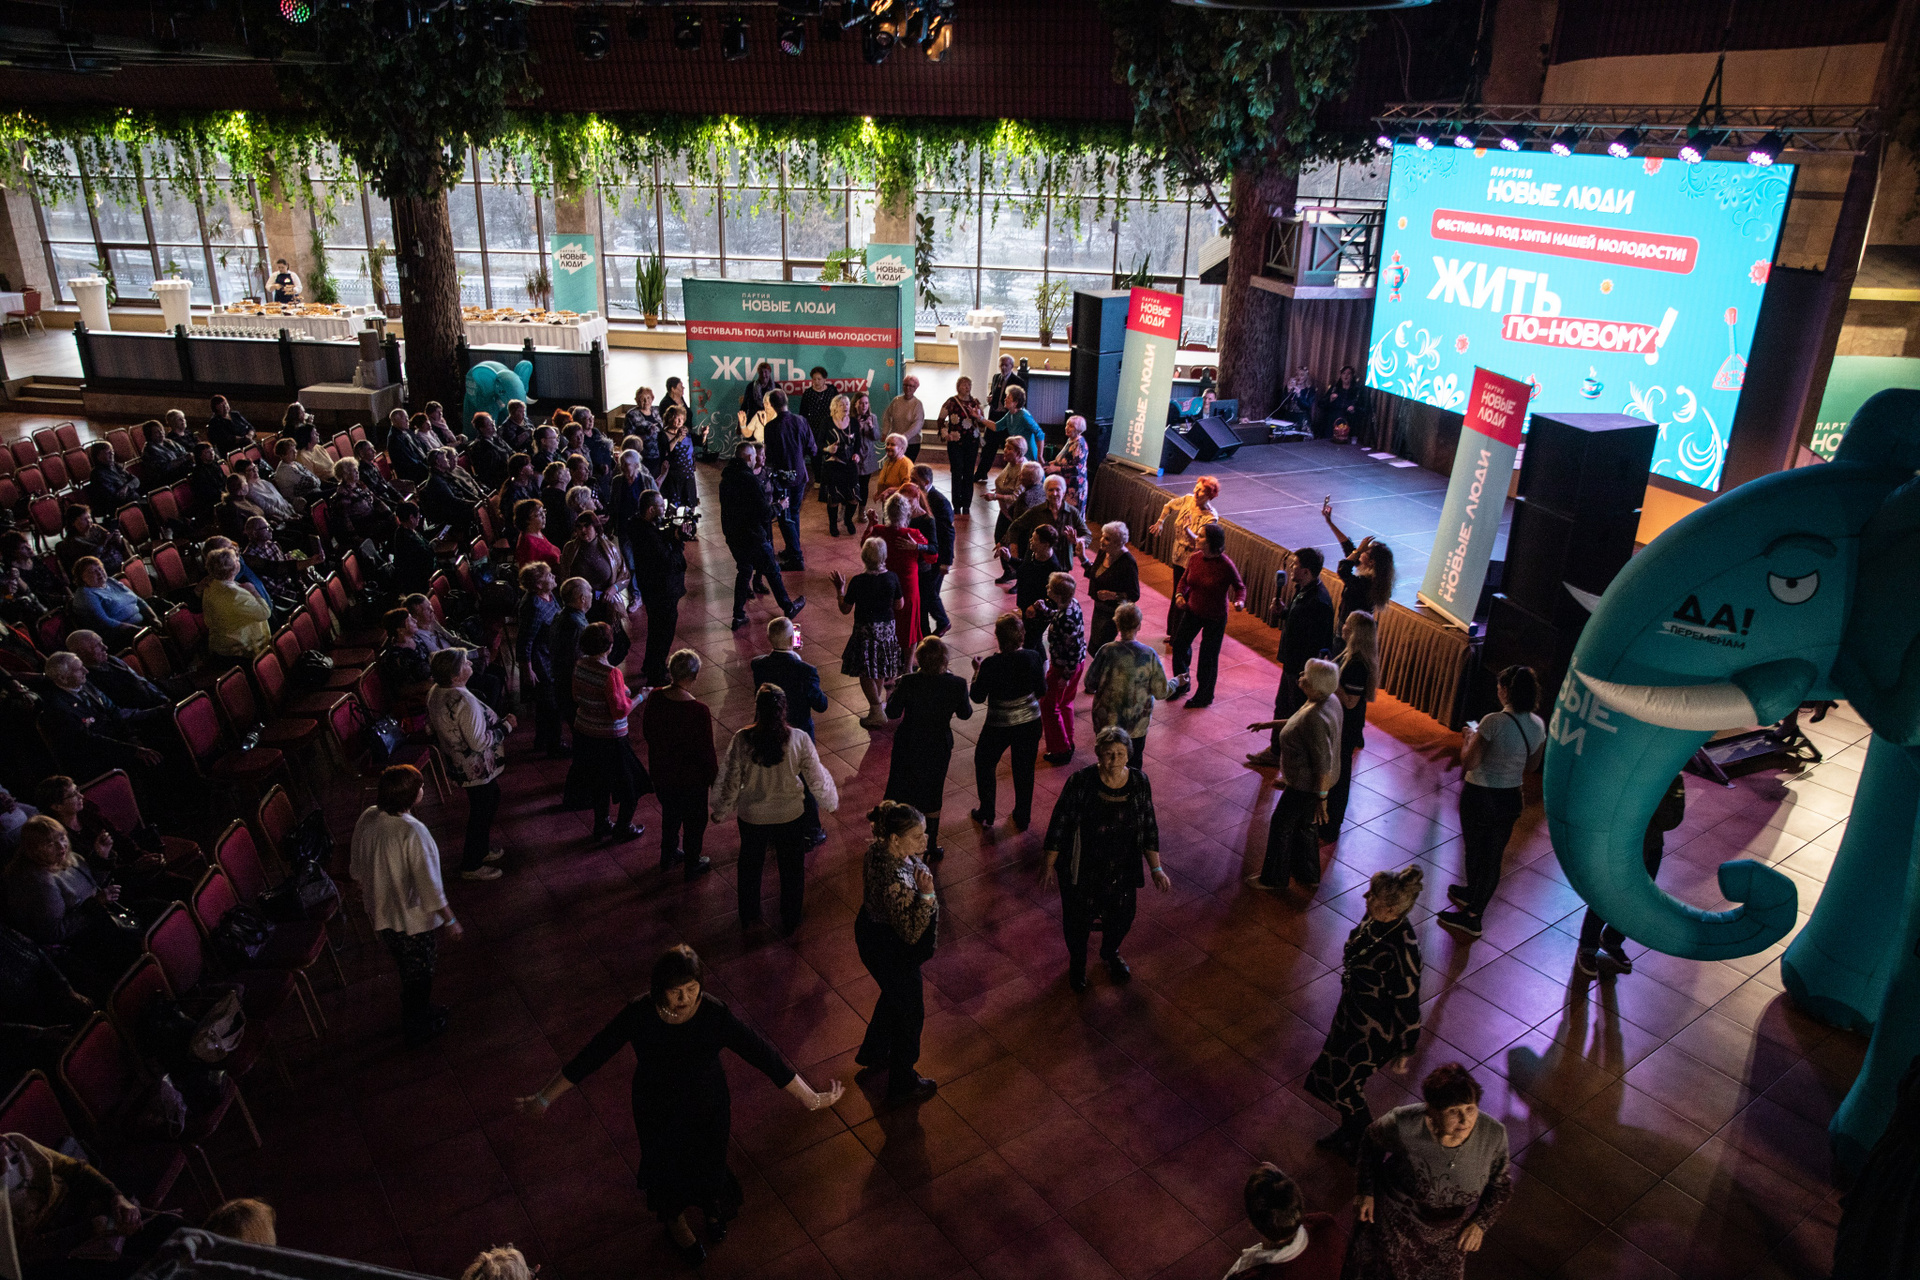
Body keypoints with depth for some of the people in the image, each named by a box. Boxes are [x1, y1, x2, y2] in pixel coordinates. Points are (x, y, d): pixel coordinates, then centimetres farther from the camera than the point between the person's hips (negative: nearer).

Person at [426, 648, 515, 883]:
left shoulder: (435, 693, -4)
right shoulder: (464, 701, -33)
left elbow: (433, 727, 11)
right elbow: (479, 741, -30)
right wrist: (507, 726, -17)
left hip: (457, 764, 10)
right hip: (477, 769, -10)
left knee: (490, 802, 27)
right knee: (482, 812, 9)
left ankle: (481, 850, 45)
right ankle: (471, 866, 25)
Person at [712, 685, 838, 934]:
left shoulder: (741, 740, -23)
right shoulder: (799, 740, -23)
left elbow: (731, 782, -13)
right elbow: (816, 778, -12)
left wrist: (721, 812, 5)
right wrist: (830, 801, 9)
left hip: (752, 816, 1)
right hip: (790, 815, 0)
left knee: (749, 866, 27)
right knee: (791, 867, 24)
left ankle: (748, 918, 47)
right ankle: (790, 921, 42)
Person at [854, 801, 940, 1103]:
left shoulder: (877, 849, -13)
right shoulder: (896, 882, -42)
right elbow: (911, 933, -33)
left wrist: (919, 854, -4)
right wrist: (926, 895, -41)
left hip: (872, 934, 9)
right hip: (893, 956, -9)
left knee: (893, 997, 34)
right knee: (909, 1013, 17)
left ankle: (873, 1055, 60)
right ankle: (903, 1085, 42)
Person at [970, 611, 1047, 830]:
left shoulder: (991, 664, -24)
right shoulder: (1032, 658, -15)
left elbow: (978, 696, -13)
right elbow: (1042, 691, -4)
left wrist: (977, 671, 1)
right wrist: (1043, 671, 13)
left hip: (999, 726, -3)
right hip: (1029, 722, 3)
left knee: (984, 764, 23)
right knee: (1024, 769, 21)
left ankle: (986, 815, 33)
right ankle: (1023, 818, 34)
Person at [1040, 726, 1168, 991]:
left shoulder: (1139, 782, -11)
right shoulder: (1081, 781, -22)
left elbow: (1148, 827, 0)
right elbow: (1060, 823, -13)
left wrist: (1156, 868, -2)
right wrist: (1048, 865, -8)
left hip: (1121, 869, 3)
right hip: (1081, 868, -3)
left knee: (1121, 917, 20)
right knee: (1079, 919, 15)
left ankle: (1110, 953, 55)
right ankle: (1077, 962, 47)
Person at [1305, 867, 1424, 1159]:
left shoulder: (1402, 950, -37)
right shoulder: (1374, 919, -14)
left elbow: (1408, 1006, -24)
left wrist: (1404, 1050, -11)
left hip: (1372, 1029, -7)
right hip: (1352, 1012, 8)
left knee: (1342, 1083, 12)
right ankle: (1350, 1129, 53)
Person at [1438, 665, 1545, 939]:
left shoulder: (1493, 722, -25)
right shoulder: (1539, 725, -4)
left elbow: (1469, 762, -21)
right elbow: (1531, 767, 8)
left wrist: (1468, 738, -4)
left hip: (1479, 797, -6)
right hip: (1511, 799, 6)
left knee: (1475, 851, 16)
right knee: (1493, 856, 16)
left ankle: (1473, 894, 35)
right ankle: (1475, 907, 31)